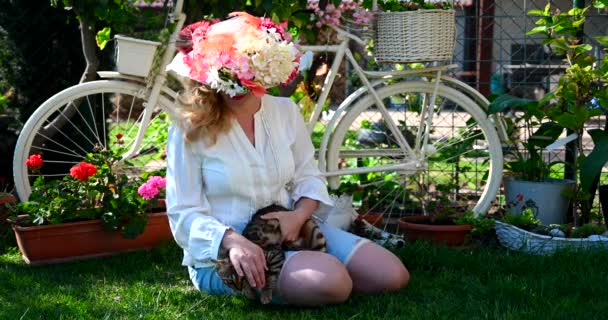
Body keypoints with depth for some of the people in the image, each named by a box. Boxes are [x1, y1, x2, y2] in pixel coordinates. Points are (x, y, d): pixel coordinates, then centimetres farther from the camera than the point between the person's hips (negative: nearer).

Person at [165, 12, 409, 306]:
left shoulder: (285, 111, 3)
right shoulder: (190, 129, -12)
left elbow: (308, 176, 11)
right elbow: (184, 214, -13)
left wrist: (299, 216, -13)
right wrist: (232, 240, -32)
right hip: (221, 251, -6)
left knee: (392, 275, -5)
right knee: (330, 281, -31)